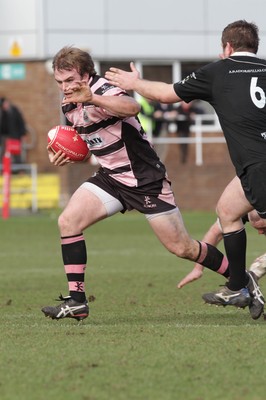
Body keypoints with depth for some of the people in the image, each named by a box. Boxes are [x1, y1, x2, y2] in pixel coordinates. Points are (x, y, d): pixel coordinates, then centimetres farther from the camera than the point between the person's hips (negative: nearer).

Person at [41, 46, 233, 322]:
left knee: (182, 248, -1)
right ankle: (76, 301, -12)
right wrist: (63, 155, 2)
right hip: (110, 179, 7)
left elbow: (132, 107, -45)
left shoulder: (103, 89, -22)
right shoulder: (69, 107, 5)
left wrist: (92, 98, -61)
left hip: (146, 181, -7)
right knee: (68, 221, -14)